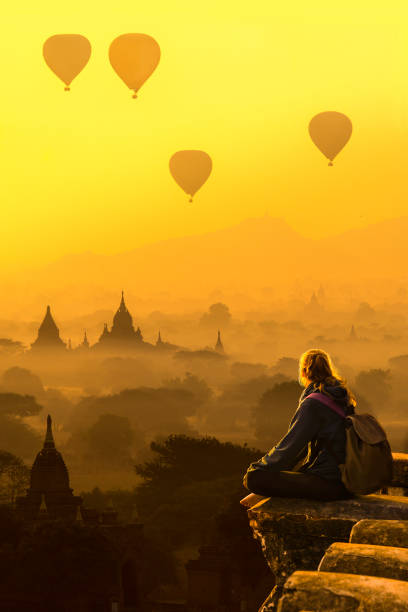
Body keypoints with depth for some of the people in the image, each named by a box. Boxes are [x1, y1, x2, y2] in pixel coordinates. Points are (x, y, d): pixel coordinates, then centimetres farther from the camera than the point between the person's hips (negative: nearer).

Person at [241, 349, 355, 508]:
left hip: (329, 484, -10)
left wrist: (256, 469, 0)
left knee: (253, 478, -20)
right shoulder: (343, 396, 14)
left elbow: (289, 447, -13)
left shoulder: (313, 404, -14)